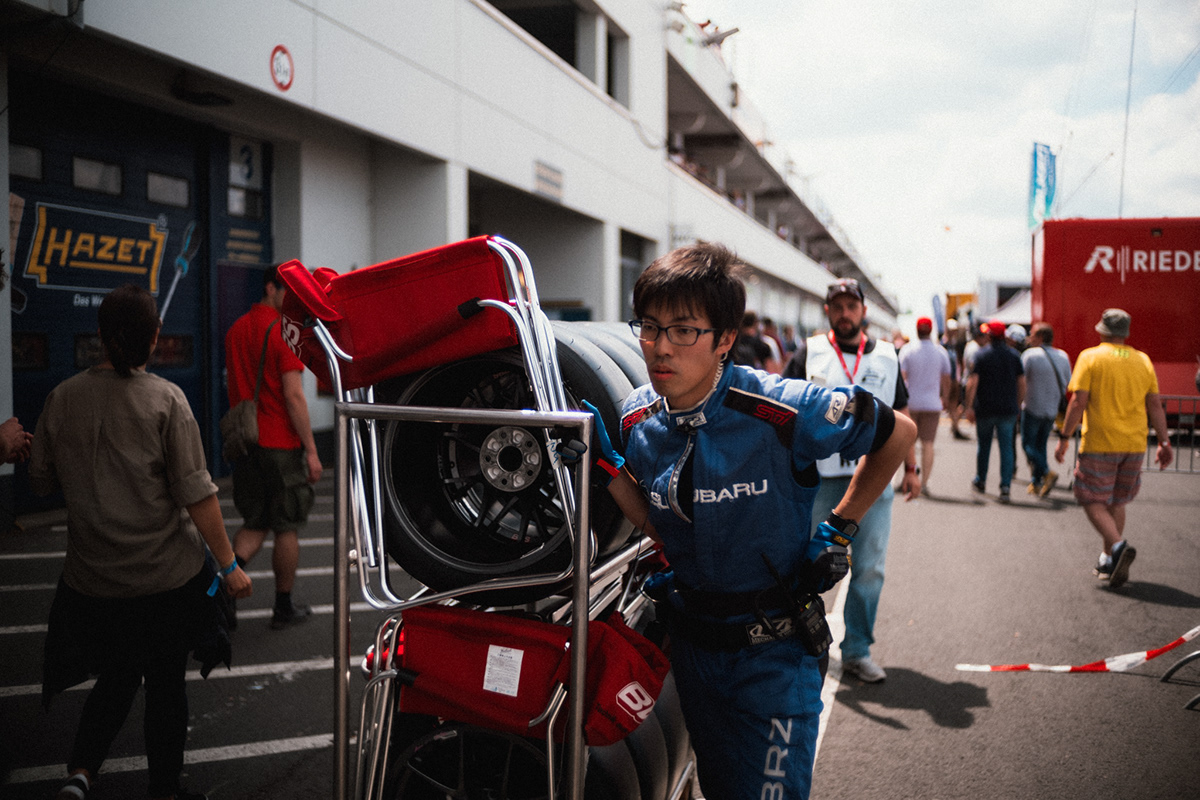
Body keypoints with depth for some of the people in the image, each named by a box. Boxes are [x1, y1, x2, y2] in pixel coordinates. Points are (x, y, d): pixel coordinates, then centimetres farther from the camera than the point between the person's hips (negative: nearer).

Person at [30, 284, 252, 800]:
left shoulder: (62, 398, -2)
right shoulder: (164, 399, -14)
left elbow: (41, 481, 9)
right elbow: (196, 494, -15)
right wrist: (228, 565, -9)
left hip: (91, 579, 4)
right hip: (166, 575, -3)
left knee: (116, 678, 23)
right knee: (167, 683, 14)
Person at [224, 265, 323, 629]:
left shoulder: (236, 330, 10)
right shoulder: (284, 333, -14)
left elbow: (236, 388, 16)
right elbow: (293, 397, -18)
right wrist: (312, 450, -13)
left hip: (245, 442, 7)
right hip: (281, 445, -7)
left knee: (254, 524, 16)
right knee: (286, 527, 7)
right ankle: (284, 608, 17)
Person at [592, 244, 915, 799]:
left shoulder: (781, 410, -23)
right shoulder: (638, 419, -7)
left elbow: (898, 433, -7)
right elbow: (661, 528, 1)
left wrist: (840, 529, -7)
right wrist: (605, 463, -10)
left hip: (774, 652, -5)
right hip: (691, 643, 5)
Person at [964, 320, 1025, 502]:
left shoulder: (981, 354, -5)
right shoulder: (1014, 355, 4)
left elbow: (973, 382, -12)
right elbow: (1022, 383, 5)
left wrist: (969, 406, -9)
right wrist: (1018, 405, 14)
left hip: (985, 409, -1)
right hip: (1008, 410, 2)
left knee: (983, 445, 14)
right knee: (1006, 447, 2)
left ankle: (980, 481, 27)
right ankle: (1005, 486, -8)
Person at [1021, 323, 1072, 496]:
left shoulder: (1029, 355, -11)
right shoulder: (1063, 356, 6)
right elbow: (1068, 383, 10)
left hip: (1033, 408, -6)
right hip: (1052, 410, 6)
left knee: (1028, 444, 2)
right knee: (1040, 445, 14)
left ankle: (1047, 472, -17)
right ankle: (1036, 483, 15)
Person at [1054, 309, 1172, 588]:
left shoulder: (1090, 357, -5)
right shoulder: (1143, 360, 8)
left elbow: (1078, 402, -12)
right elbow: (1155, 406, 8)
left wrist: (1064, 438, -7)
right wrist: (1164, 443, 12)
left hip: (1099, 443, -5)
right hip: (1134, 445, 5)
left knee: (1093, 502, 2)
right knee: (1116, 502, 17)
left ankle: (1118, 545, -21)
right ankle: (1108, 561, 21)